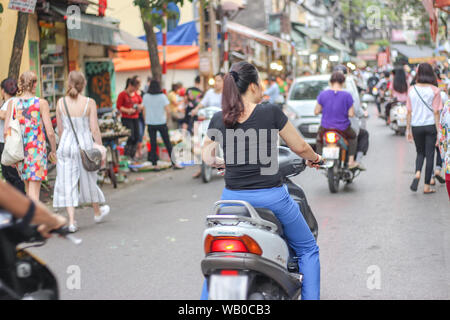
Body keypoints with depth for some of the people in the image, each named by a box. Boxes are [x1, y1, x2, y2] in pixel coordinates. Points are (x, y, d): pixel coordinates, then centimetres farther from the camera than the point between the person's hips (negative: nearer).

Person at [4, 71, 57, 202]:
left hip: (19, 150, 4)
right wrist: (53, 151, 6)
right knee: (34, 191, -4)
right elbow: (50, 132, -10)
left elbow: (6, 132, -1)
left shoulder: (12, 103, 1)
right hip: (37, 149, -4)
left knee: (28, 187, 21)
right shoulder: (41, 103, -8)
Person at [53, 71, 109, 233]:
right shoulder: (89, 103, -10)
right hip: (84, 144, -1)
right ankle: (97, 212, 37)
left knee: (67, 183, 4)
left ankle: (71, 220, -4)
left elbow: (60, 129, 6)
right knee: (88, 180, 17)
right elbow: (94, 129, -9)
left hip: (66, 145, 1)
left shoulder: (61, 103, -3)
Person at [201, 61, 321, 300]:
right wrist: (313, 158, 19)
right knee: (308, 250, 16)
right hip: (271, 197, -3)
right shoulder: (271, 112, -10)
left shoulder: (219, 119, 0)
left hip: (233, 197, 4)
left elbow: (207, 156, 14)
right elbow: (299, 147, -1)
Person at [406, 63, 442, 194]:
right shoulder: (434, 90, -7)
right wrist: (439, 132, -3)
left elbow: (409, 112, 2)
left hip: (416, 127, 2)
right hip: (430, 126, -2)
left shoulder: (412, 90, -1)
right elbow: (436, 113, -7)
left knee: (420, 153, 19)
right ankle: (427, 186, 8)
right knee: (429, 155, 6)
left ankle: (417, 174, -8)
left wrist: (408, 130, 11)